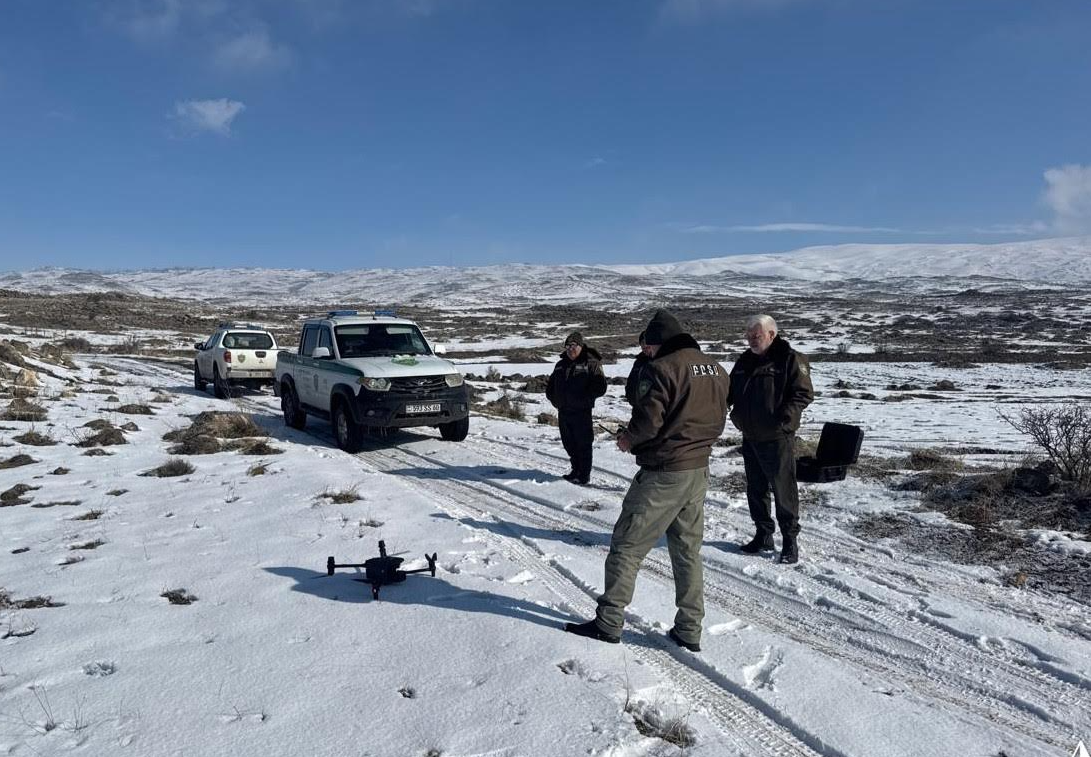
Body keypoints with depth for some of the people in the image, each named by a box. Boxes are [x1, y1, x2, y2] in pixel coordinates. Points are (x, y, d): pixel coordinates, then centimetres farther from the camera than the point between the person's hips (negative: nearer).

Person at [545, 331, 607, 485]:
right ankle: (576, 470, 30)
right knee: (569, 443, 15)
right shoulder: (561, 364, 15)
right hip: (563, 411, 7)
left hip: (581, 412, -7)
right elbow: (551, 385, 27)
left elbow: (600, 387, -12)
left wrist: (584, 398, -17)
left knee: (583, 444, -1)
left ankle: (584, 475, 8)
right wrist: (554, 398, 12)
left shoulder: (591, 364, -4)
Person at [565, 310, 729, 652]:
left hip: (662, 473, -8)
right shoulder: (716, 370, 9)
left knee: (627, 544, 3)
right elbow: (718, 422, 14)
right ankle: (689, 630, 20)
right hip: (699, 470, 8)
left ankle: (609, 621, 9)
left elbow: (648, 421, -19)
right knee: (688, 550, 15)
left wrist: (628, 439, -1)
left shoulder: (661, 368, -15)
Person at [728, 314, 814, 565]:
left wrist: (783, 419, -23)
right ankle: (763, 536, 27)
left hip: (777, 438, -7)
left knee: (783, 490, 0)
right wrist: (735, 412, 1)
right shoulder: (744, 361, 12)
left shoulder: (790, 359, -8)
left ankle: (790, 539, 13)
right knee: (756, 490, 14)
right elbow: (731, 391, 20)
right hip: (750, 437, 7)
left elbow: (804, 394, -12)